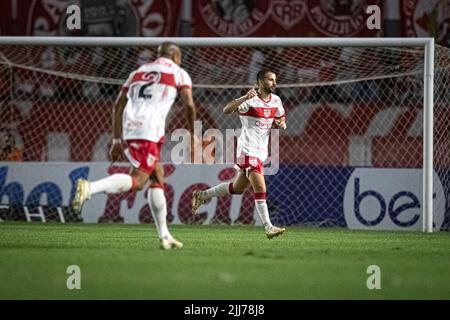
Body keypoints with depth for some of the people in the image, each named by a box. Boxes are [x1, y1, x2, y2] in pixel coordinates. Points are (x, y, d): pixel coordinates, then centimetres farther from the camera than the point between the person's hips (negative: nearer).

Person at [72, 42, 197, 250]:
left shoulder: (138, 72, 28)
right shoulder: (178, 73, 12)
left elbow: (118, 105, 21)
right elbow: (189, 104, 0)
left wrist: (117, 140, 22)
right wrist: (192, 133, 12)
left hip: (129, 131, 7)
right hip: (149, 132, -7)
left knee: (157, 178, 15)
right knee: (137, 180, -14)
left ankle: (164, 236, 13)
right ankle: (90, 188, -35)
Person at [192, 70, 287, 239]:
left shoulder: (276, 100, 8)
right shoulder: (250, 100, -14)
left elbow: (281, 119, 24)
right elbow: (226, 110, -24)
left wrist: (280, 124, -2)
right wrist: (245, 98, -39)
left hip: (261, 151, 8)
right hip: (248, 149, -8)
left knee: (238, 188, 16)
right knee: (260, 188, -16)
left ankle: (202, 195, 32)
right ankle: (268, 227, -16)